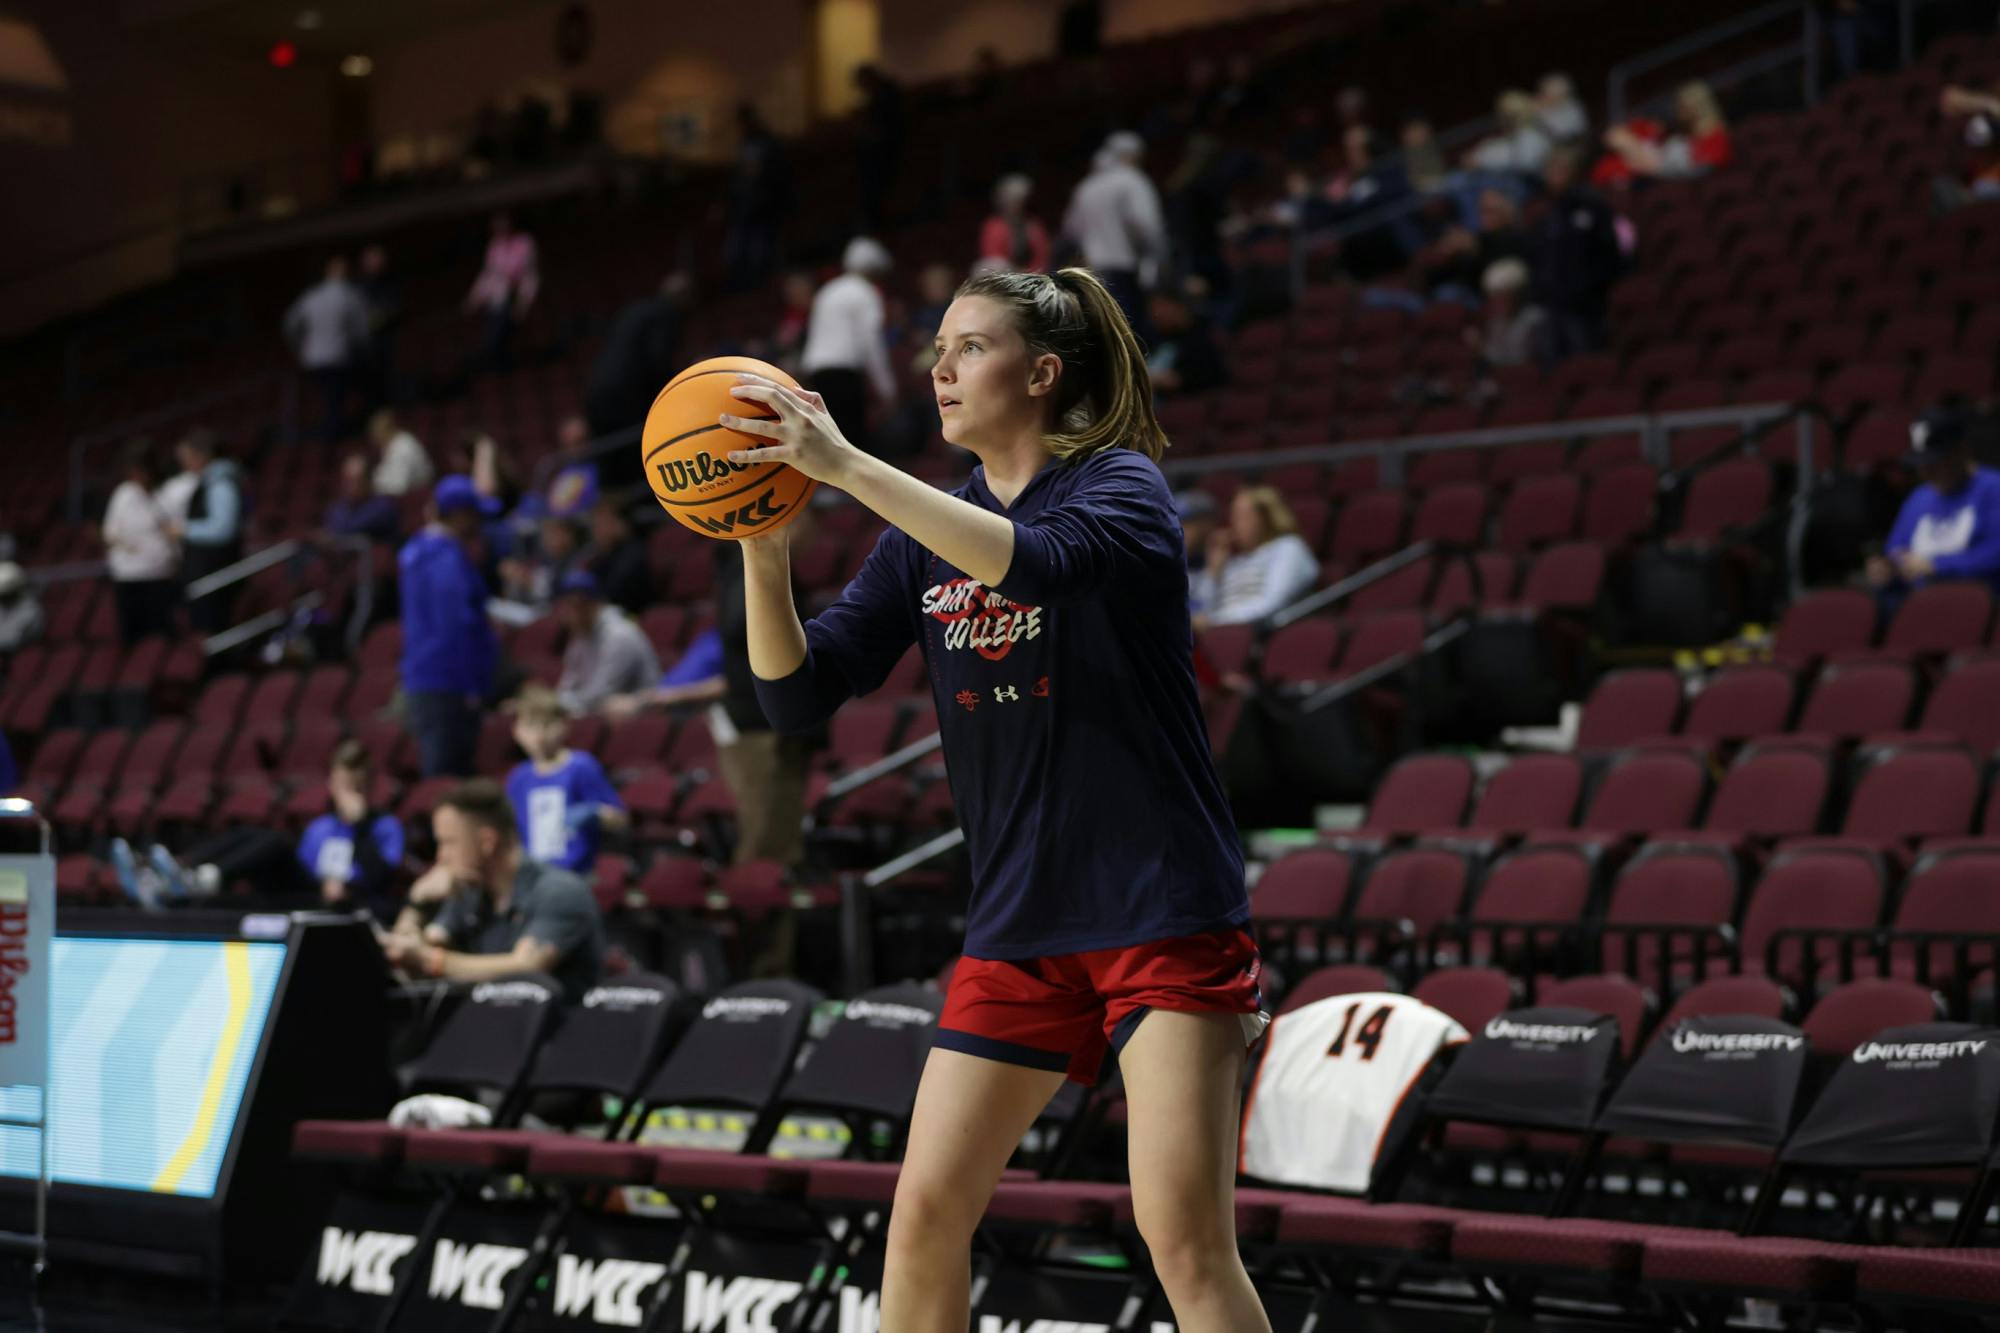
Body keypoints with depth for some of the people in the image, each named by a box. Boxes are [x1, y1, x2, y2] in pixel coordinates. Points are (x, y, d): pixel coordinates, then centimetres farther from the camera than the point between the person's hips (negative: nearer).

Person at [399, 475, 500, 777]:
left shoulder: (414, 551, 15)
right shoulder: (450, 558, -15)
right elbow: (458, 625, -19)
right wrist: (472, 687, -17)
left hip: (420, 680, 10)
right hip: (450, 686, -10)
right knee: (448, 778, -8)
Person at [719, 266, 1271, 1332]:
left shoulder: (1118, 484, -7)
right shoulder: (924, 536, 9)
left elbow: (1038, 561, -31)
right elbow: (795, 694, 3)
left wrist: (844, 465, -32)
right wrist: (764, 548, -14)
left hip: (1162, 913, -6)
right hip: (1018, 926, 6)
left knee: (1183, 1233, -13)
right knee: (924, 1210, 2)